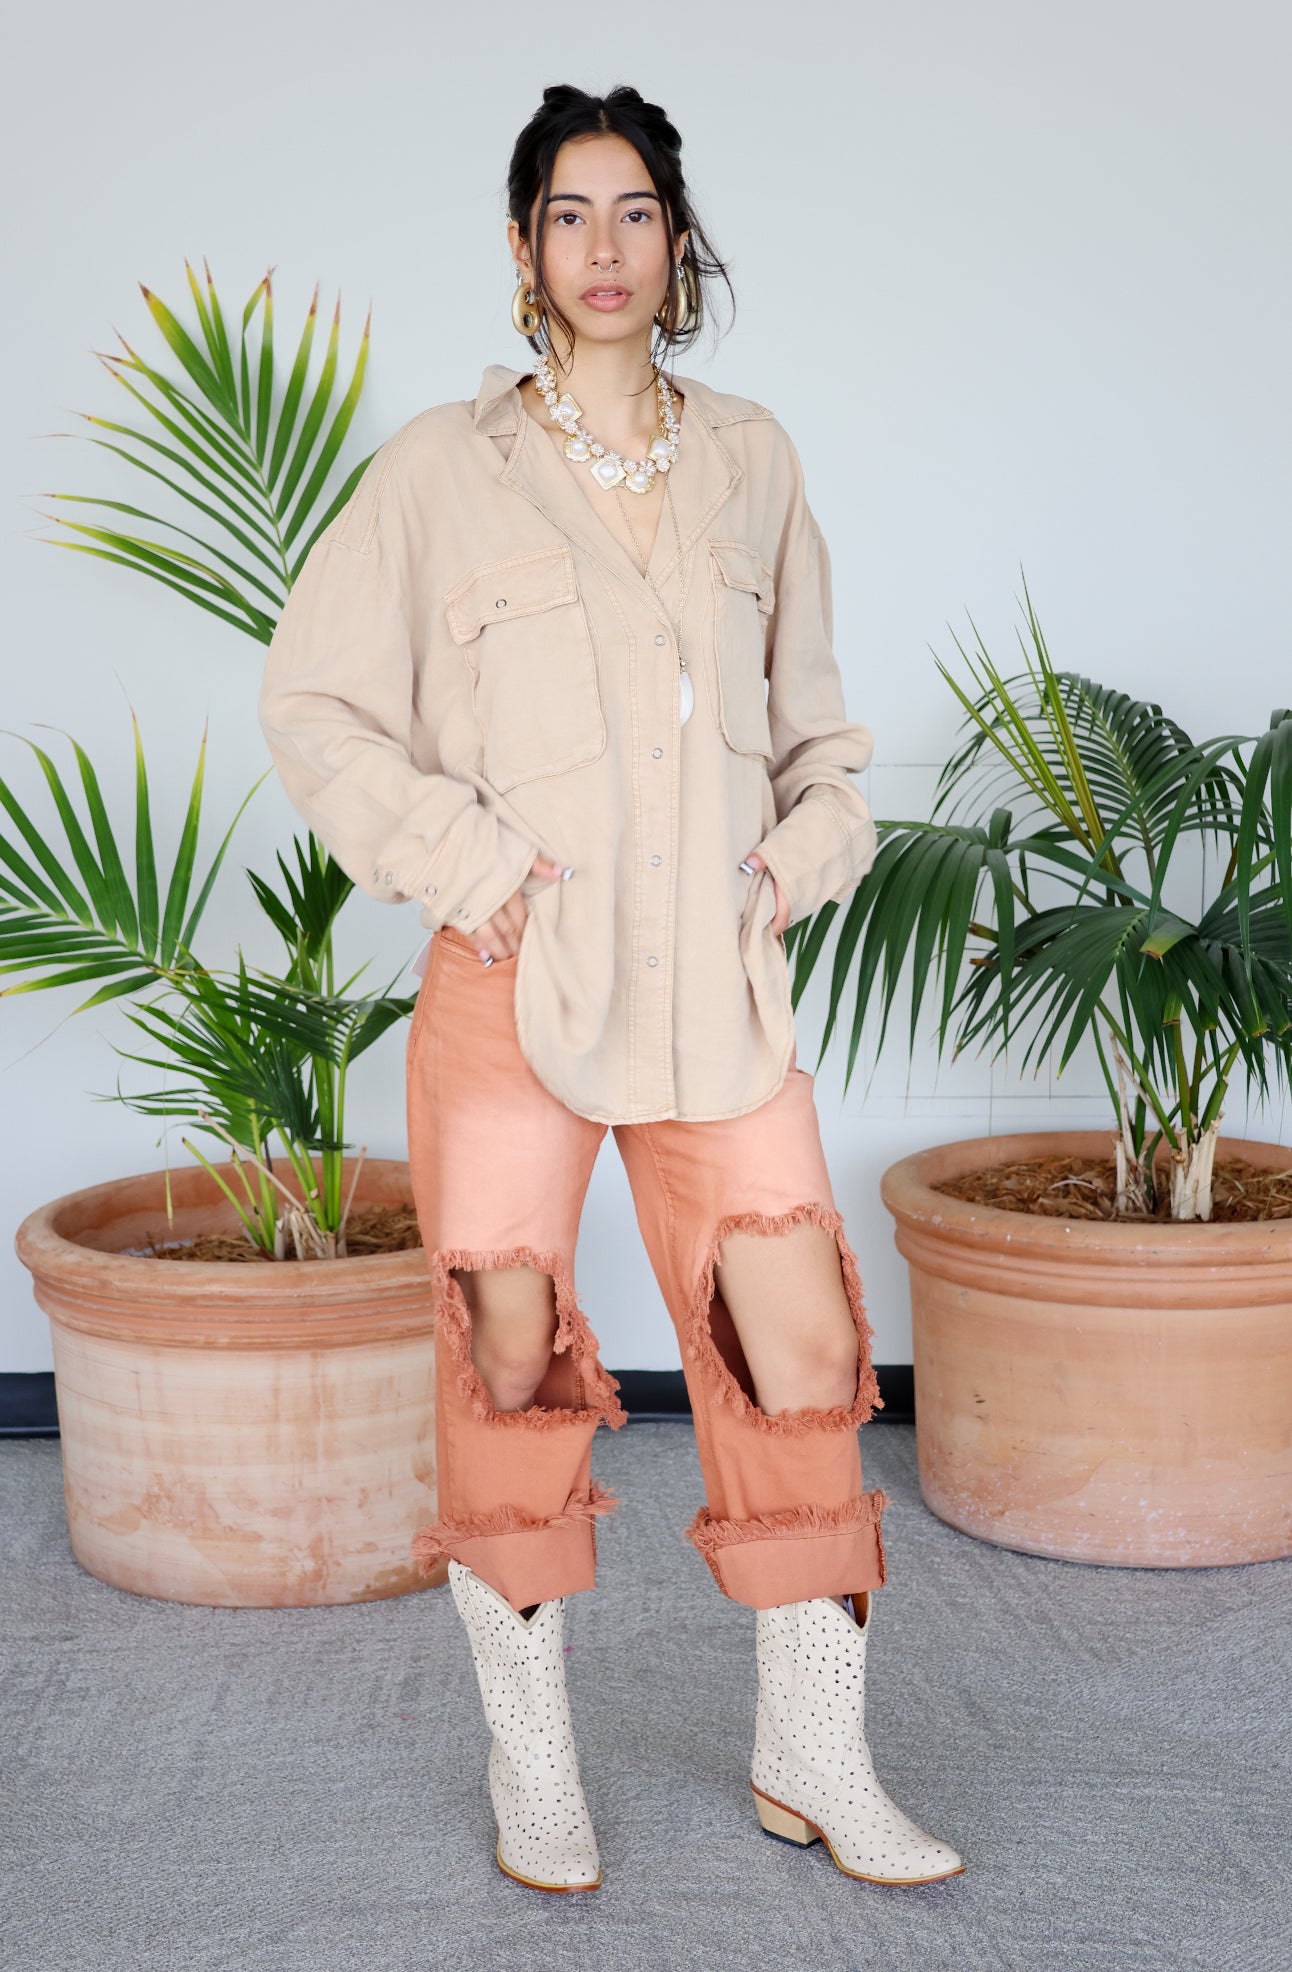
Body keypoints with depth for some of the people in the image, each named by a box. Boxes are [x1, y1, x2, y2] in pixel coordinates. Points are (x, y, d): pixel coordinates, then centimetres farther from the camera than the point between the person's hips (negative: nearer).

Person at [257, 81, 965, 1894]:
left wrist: (811, 845, 7)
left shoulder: (752, 459, 13)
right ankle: (532, 1761, 21)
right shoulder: (444, 469, 2)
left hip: (718, 978, 3)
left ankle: (813, 1760, 16)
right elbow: (312, 699, 2)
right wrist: (461, 856, -7)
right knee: (512, 1361, 2)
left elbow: (809, 705, 23)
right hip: (516, 979, -3)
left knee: (806, 1352, -1)